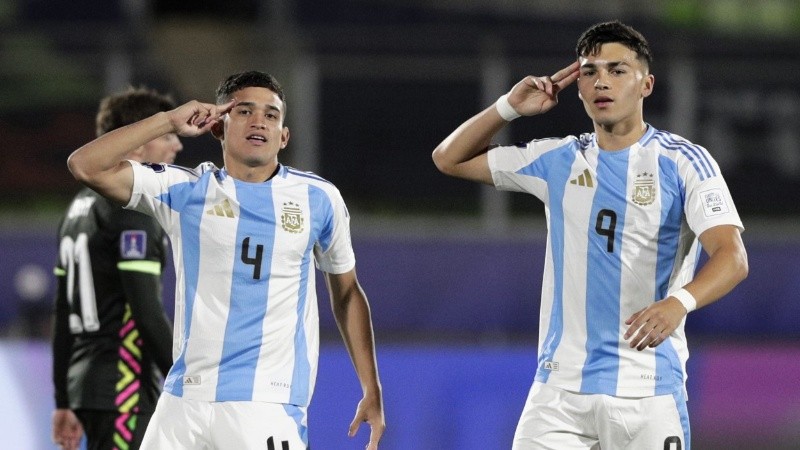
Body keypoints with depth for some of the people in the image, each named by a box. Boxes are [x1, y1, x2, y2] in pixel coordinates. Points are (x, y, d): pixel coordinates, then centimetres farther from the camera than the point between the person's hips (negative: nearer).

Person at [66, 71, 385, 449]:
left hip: (268, 404, -2)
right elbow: (86, 166, -3)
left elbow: (347, 294, 16)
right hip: (184, 400, 2)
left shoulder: (319, 199, 7)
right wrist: (170, 120, -3)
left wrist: (371, 391, 13)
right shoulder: (186, 191, 5)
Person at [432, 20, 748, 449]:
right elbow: (450, 158, 19)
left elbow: (732, 256, -17)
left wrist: (679, 302, -37)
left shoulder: (684, 162, -3)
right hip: (560, 386, 3)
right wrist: (510, 106, 3)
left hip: (648, 392, -3)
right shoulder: (558, 160, 10)